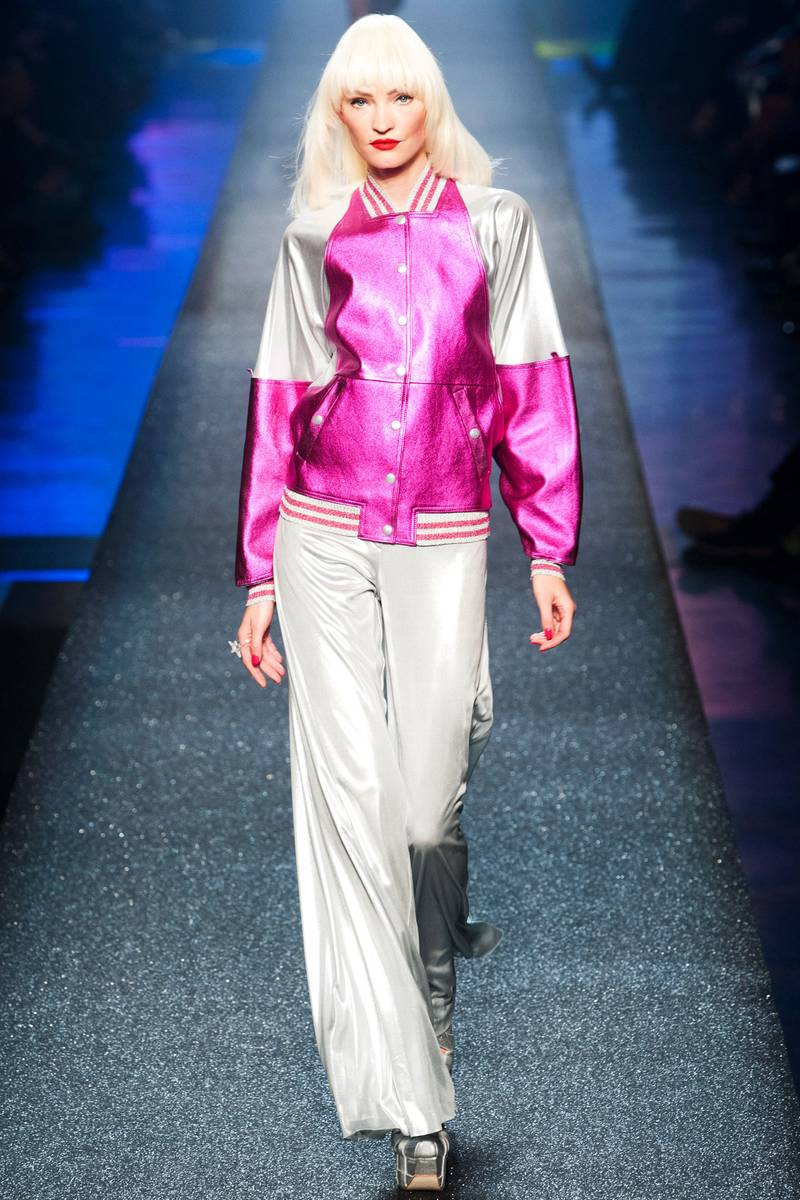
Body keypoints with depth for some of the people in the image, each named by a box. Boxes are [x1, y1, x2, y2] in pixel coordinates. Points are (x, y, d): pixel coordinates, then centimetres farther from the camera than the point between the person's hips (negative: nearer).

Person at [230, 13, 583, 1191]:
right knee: (351, 793, -5)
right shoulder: (313, 241, 7)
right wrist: (259, 575, 7)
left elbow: (532, 390, 4)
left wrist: (549, 552, 1)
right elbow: (277, 404, 9)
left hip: (443, 543, 0)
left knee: (428, 797, -4)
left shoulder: (494, 225, 4)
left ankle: (436, 941, 32)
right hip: (324, 542, 1)